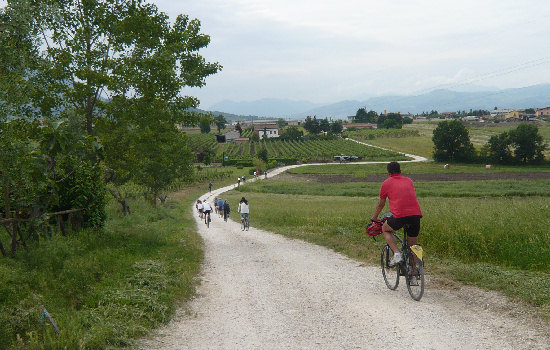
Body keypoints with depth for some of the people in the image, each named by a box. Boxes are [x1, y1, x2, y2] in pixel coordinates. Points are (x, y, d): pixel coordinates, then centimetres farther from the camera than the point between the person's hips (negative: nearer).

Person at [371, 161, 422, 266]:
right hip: (416, 214, 4)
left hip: (400, 215, -4)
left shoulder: (386, 183, 12)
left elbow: (381, 204, 22)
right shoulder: (409, 181, 23)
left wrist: (374, 218, 39)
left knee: (385, 229, 24)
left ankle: (397, 254, 5)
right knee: (412, 245, 20)